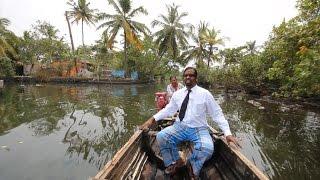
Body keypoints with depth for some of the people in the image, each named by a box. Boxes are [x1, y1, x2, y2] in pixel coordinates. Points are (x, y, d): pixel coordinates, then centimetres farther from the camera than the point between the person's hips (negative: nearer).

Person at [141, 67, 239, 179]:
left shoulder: (205, 94, -5)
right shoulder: (177, 94, 4)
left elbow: (217, 114, -3)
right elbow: (168, 110, 9)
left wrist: (227, 133, -11)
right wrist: (152, 119, 0)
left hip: (199, 129, -2)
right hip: (180, 127, 3)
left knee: (207, 148, -30)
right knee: (161, 136, -20)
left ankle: (192, 164, 7)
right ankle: (175, 161, 9)